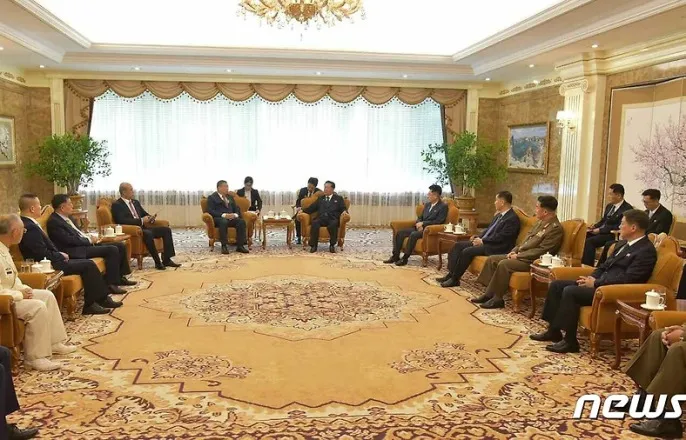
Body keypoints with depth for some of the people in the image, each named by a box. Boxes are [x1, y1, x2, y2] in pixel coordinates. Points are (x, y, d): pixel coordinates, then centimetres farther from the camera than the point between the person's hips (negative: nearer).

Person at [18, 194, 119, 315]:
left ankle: (101, 298, 6)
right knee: (88, 265, -10)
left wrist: (59, 254, 3)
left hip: (49, 261, 10)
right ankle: (90, 304, -3)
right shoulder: (30, 228, -21)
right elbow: (44, 254, -22)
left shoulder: (27, 223, 11)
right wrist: (61, 255, -7)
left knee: (88, 263, 6)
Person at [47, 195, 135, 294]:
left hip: (86, 243, 10)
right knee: (112, 250, -25)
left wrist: (91, 238, 4)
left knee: (120, 246, 3)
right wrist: (89, 240, -11)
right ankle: (111, 283, -22)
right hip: (77, 250, -10)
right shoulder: (54, 222, -12)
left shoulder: (67, 218, 17)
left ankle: (120, 277, 10)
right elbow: (70, 240, -20)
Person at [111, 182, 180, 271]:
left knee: (166, 230, -7)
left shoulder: (136, 202, 19)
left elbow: (145, 214, 25)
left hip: (143, 227, 8)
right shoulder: (117, 205, -5)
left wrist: (151, 218, 0)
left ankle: (166, 260, -10)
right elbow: (122, 220, -18)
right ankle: (157, 262, -28)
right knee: (148, 234, -37)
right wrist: (141, 221, -20)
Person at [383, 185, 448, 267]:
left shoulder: (443, 206, -6)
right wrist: (419, 224, -5)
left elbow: (438, 221, -15)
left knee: (413, 235, -34)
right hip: (420, 228, 8)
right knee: (400, 232, -10)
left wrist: (423, 223, -17)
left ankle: (405, 258, -26)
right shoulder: (427, 204, 17)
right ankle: (395, 256, -9)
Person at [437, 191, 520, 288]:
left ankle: (455, 279, -14)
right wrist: (478, 237, 5)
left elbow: (501, 237, -20)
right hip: (483, 241, 10)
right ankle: (450, 274, -5)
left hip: (495, 248, -10)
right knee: (458, 245, -2)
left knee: (467, 251, -26)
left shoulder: (513, 218, -14)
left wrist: (482, 241, -17)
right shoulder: (499, 215, 16)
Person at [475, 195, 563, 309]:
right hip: (520, 255, 10)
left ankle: (497, 299, -18)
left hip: (532, 261, -10)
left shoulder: (556, 228, -16)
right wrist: (514, 251, 4)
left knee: (503, 264, -30)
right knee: (492, 259, 0)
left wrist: (518, 256, -18)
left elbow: (541, 251, -21)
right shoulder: (540, 222, 13)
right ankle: (489, 293, -2)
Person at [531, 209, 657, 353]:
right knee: (556, 285, 0)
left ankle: (570, 341, -18)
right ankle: (553, 330, 5)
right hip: (599, 283, 10)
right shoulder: (623, 243, 17)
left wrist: (596, 283, -17)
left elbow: (627, 279, -22)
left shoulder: (646, 251, -13)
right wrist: (591, 278, 3)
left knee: (570, 291, -27)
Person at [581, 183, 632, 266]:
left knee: (589, 241, -29)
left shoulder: (627, 209, -12)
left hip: (613, 235, -9)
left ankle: (588, 266, -24)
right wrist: (595, 226, 2)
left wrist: (600, 230, -20)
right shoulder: (609, 206, 15)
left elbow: (619, 227, -19)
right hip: (601, 231, 9)